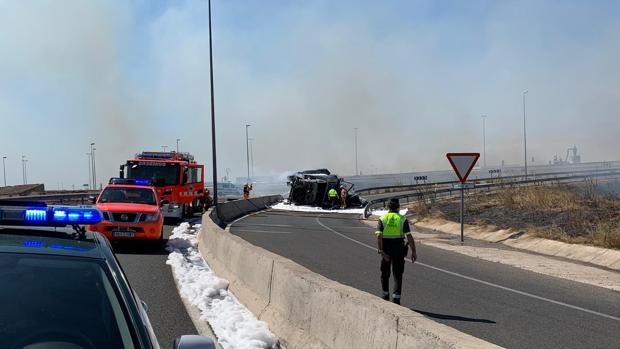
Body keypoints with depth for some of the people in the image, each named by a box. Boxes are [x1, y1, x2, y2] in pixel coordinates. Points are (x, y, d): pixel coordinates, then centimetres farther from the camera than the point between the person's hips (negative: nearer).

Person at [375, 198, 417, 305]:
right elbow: (409, 236, -10)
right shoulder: (402, 219, -3)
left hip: (386, 249, 1)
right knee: (397, 274, 4)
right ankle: (396, 298, -6)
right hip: (399, 249, -1)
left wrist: (381, 251, -17)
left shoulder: (383, 219, -2)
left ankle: (386, 295, 29)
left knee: (385, 273, 18)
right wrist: (413, 252, -7)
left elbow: (379, 236, -14)